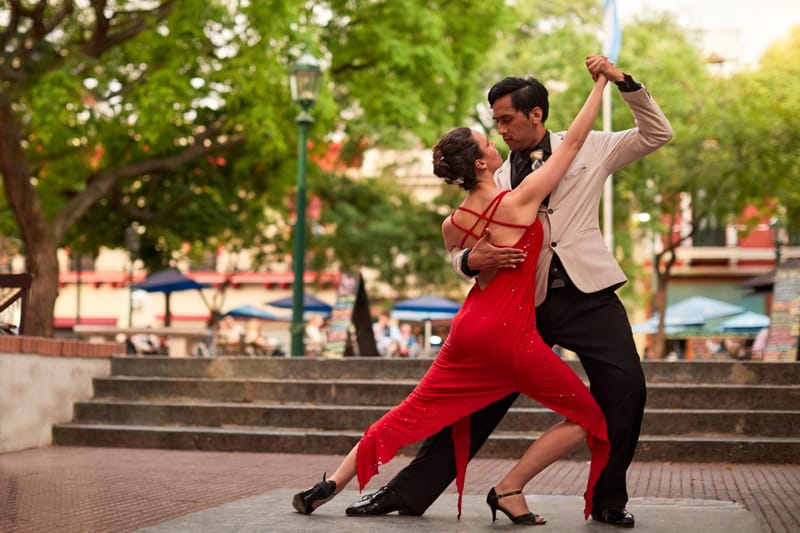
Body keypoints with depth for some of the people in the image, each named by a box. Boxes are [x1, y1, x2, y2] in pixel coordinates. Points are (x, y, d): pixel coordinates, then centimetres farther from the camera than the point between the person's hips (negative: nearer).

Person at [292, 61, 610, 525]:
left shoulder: (452, 224, 3)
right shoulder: (519, 201, -12)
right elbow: (573, 141, -5)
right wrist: (602, 82, 5)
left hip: (469, 328, 6)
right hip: (511, 335, -6)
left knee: (411, 414, 16)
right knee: (587, 416, 9)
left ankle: (333, 484, 16)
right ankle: (510, 490, 4)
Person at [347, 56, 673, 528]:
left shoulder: (588, 149, 8)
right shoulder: (500, 180, 14)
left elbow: (658, 134, 8)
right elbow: (463, 246, 10)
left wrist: (623, 81, -5)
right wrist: (472, 260, -16)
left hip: (587, 294, -2)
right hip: (528, 302, 2)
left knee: (626, 389, -15)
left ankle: (609, 499, 5)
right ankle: (409, 492, 7)